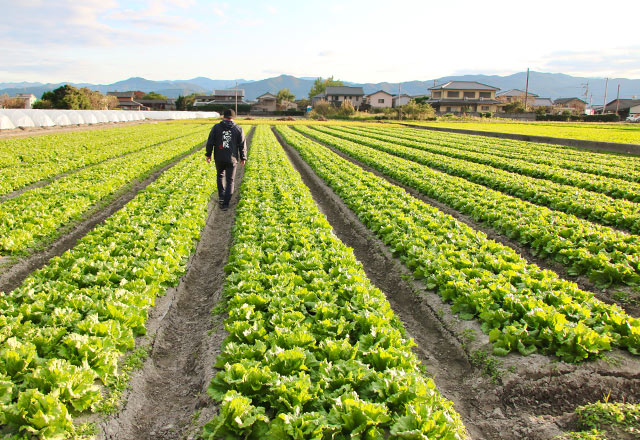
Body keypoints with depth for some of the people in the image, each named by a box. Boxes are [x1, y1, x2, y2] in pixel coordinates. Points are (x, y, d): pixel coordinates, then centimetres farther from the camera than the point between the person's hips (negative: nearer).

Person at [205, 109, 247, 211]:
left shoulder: (216, 127, 1)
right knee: (230, 181, 5)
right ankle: (225, 203, -1)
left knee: (220, 175, 26)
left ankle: (221, 196, 19)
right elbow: (242, 145, 2)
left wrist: (208, 155, 8)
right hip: (232, 159, -1)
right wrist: (243, 158, 9)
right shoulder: (238, 129, 1)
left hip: (219, 158, 1)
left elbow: (210, 142, 0)